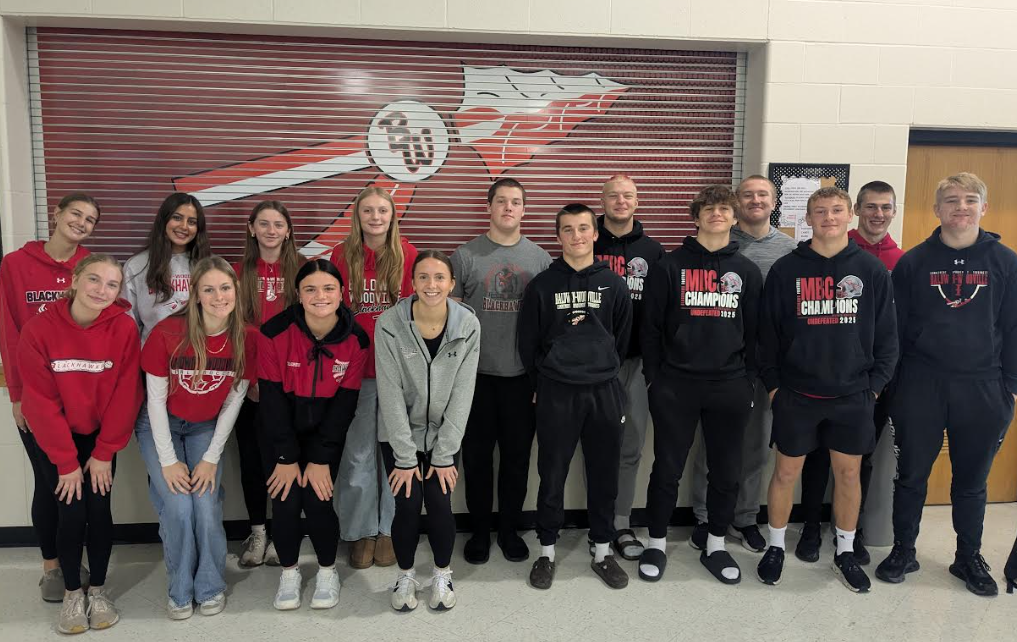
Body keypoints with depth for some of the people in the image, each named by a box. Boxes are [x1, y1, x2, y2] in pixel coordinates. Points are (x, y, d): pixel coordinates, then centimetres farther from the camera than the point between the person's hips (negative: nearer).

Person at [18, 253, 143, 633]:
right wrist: (66, 462, -14)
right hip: (56, 437, 0)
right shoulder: (39, 329, -18)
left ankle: (98, 590, 19)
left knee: (99, 509, -3)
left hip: (101, 434, 1)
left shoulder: (124, 328, -17)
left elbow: (125, 394, -13)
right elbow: (41, 401, -15)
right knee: (72, 512, -6)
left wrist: (104, 453, -11)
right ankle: (72, 593, 16)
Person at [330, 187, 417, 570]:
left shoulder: (408, 256, -1)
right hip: (356, 368, 1)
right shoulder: (343, 256, 2)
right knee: (358, 454, 8)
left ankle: (389, 529, 26)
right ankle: (361, 532, 24)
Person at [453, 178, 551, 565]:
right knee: (477, 456, 9)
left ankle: (509, 529, 28)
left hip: (522, 375, 1)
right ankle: (479, 530, 26)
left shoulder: (540, 258, 5)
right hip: (476, 374, -1)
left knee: (517, 456, 11)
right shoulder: (466, 256, 0)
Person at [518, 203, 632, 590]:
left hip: (604, 391, 2)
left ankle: (602, 551, 25)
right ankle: (547, 551, 22)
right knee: (552, 475, 6)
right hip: (556, 393, -1)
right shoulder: (542, 285, 0)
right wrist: (542, 383, 6)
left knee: (604, 475, 9)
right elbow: (528, 342, 4)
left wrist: (605, 372, 12)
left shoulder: (614, 284, 4)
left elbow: (623, 339, 12)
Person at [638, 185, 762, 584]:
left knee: (726, 472, 11)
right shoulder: (670, 267, 1)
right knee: (667, 470, 5)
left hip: (730, 387, 3)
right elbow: (651, 327, 0)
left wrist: (749, 382, 4)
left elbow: (754, 331, 9)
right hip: (676, 386, -2)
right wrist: (654, 379, -3)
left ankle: (716, 546, 28)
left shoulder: (747, 272, 8)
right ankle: (656, 544, 22)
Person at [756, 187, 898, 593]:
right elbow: (767, 331, 1)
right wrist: (771, 383, 0)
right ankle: (775, 548, 25)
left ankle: (845, 552, 30)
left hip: (853, 395, 1)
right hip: (796, 394, -1)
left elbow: (886, 333, 4)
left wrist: (876, 384, -1)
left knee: (848, 472, 11)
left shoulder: (871, 270, 1)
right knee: (786, 471, 7)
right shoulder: (786, 270, -2)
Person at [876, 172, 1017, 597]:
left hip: (982, 388, 1)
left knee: (972, 480, 13)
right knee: (912, 474, 9)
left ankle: (969, 557, 30)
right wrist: (890, 384, 0)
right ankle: (903, 551, 24)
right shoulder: (913, 262, 0)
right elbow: (895, 327, 1)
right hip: (920, 386, -1)